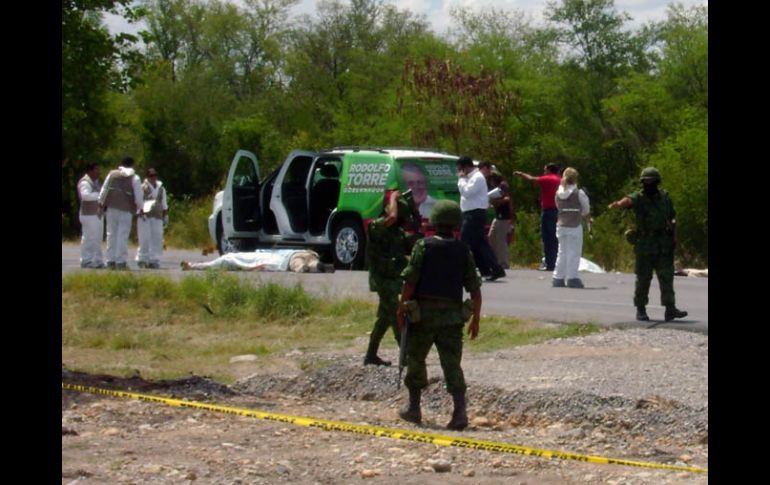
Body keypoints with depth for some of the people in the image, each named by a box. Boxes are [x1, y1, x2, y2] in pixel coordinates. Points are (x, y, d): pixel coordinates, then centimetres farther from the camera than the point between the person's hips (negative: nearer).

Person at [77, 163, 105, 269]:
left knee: (97, 239, 10)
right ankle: (86, 261, -6)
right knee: (88, 238, -9)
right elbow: (85, 195, -30)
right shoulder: (85, 182, -13)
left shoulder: (96, 182, 19)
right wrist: (100, 195, -32)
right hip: (89, 215, -10)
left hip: (98, 214, 10)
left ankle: (97, 261, 14)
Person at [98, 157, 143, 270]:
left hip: (111, 207, 3)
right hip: (126, 209, -3)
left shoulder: (112, 174, 7)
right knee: (123, 236, -2)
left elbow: (104, 189, 10)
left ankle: (111, 261, 10)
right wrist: (139, 207, 10)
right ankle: (121, 262, -6)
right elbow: (139, 195, -3)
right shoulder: (134, 178, -1)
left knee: (111, 234, 10)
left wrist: (101, 201, 21)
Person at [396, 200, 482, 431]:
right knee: (452, 364, 0)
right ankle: (460, 410, -14)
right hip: (452, 316, 2)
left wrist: (401, 308, 0)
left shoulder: (423, 246, -6)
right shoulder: (464, 251, 3)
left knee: (416, 359, 14)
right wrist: (475, 318, 11)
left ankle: (414, 408, 23)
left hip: (424, 312, -2)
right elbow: (475, 288, 2)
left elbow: (410, 281, -10)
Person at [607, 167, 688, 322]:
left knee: (666, 276, -5)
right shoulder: (638, 197, -2)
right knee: (643, 279, 3)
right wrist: (617, 204, -48)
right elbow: (628, 200, -25)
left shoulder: (665, 197, 8)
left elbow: (672, 218, 14)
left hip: (663, 244, 2)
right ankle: (640, 310, 13)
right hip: (644, 245, -2)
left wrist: (674, 237, 4)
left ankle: (670, 309, -8)